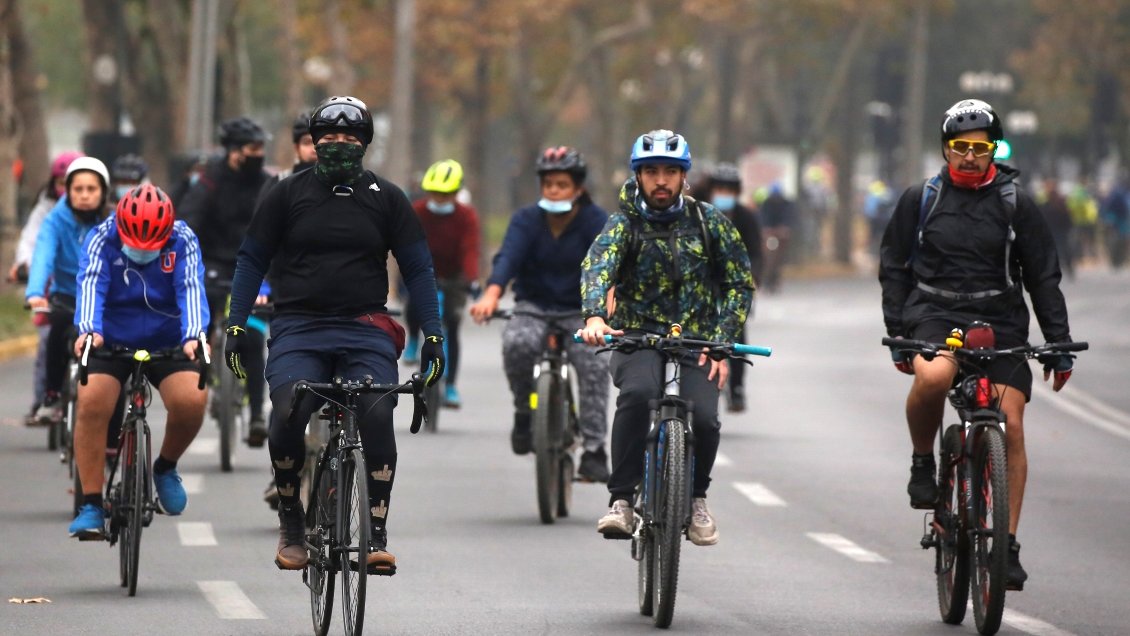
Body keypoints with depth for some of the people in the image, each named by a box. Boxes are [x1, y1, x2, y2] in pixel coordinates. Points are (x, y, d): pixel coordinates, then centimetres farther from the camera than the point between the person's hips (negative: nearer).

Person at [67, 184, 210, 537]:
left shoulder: (183, 241, -13)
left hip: (168, 344, 0)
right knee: (91, 401, -26)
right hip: (110, 343, 0)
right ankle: (91, 505, -18)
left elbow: (191, 289, -27)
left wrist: (194, 336, -45)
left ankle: (166, 467, 6)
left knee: (191, 399, -25)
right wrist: (88, 331, -49)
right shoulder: (101, 240, -15)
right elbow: (91, 285, -30)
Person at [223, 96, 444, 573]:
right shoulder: (288, 195, 8)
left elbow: (417, 268, 12)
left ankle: (377, 533, -18)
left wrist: (433, 335, 4)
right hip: (299, 328, 0)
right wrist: (236, 326, 3)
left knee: (377, 413, -25)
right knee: (288, 414, -25)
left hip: (366, 330, 0)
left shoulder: (385, 199, 9)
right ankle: (291, 523, -5)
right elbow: (252, 261, 12)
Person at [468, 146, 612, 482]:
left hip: (579, 311, 0)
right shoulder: (526, 220, -6)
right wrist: (492, 295, -42)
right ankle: (524, 413, -6)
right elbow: (508, 256, -23)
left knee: (593, 364, -26)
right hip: (533, 307, 1)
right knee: (517, 343, -31)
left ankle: (594, 450, -20)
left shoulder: (595, 221, -8)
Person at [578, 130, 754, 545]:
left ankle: (696, 496, 6)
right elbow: (598, 267, -20)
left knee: (703, 417, -24)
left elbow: (741, 283, 7)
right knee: (638, 393, -34)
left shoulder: (708, 222, 4)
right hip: (638, 339, -1)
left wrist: (722, 343, -6)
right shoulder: (624, 223, -1)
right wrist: (595, 317, -40)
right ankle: (621, 498, -25)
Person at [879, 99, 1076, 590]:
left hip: (999, 323, 1)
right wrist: (898, 335, 4)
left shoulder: (1015, 204, 6)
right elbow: (894, 269, 12)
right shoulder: (919, 200, 6)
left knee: (1011, 427, -12)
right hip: (934, 316, -1)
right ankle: (922, 463, -8)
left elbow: (1043, 275, 9)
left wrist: (1058, 344, 5)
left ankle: (1007, 545, -4)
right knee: (934, 376, -36)